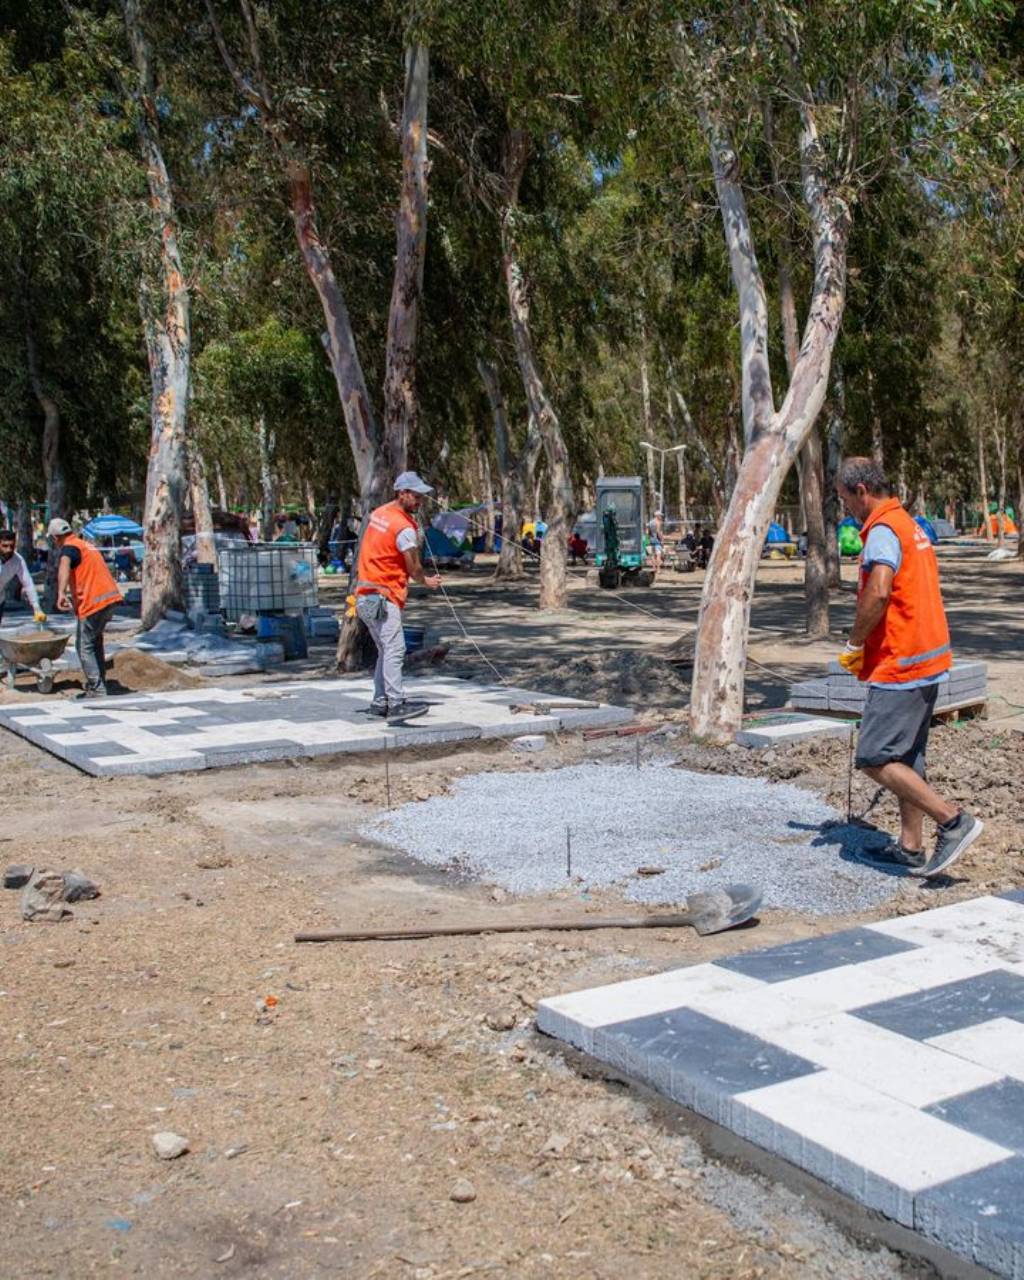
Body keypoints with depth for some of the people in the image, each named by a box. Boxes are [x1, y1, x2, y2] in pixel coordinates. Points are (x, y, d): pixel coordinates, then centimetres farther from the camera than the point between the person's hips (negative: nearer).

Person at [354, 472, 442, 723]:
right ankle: (396, 704, -23)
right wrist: (426, 581, 12)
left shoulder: (379, 513, 12)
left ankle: (380, 702, 18)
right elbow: (413, 568, -9)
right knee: (395, 648, -16)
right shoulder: (404, 528, -16)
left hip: (366, 595, 10)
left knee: (386, 650, 15)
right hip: (383, 595, -10)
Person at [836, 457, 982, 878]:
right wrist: (868, 646, 18)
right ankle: (911, 848, 20)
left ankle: (952, 820, -8)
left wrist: (854, 645, -15)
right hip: (926, 659, 10)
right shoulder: (911, 526, 18)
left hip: (900, 665, -10)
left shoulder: (882, 530, -14)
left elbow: (878, 593, -29)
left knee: (875, 758, -7)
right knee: (906, 758, 14)